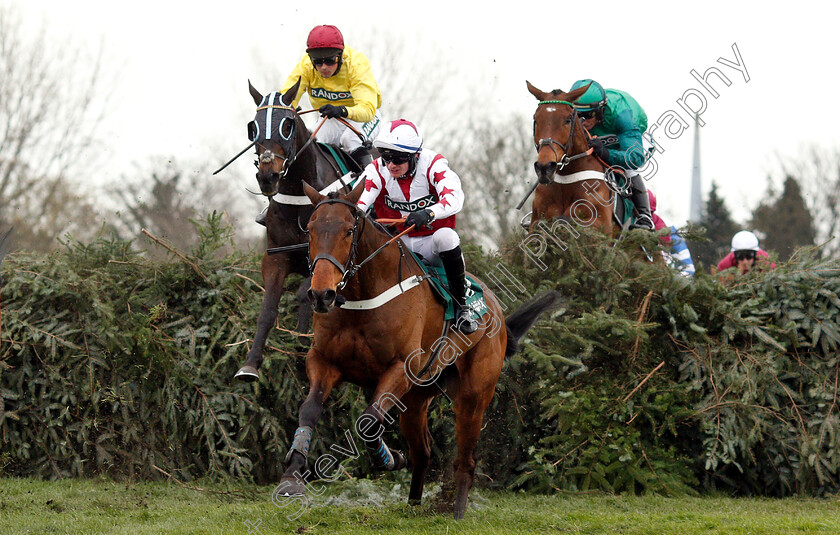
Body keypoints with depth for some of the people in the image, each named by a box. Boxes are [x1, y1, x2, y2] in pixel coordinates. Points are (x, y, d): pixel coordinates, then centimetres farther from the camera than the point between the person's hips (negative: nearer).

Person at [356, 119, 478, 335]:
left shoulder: (433, 165, -16)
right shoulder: (377, 170, -9)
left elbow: (454, 198, -34)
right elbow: (358, 200, -26)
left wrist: (427, 214, -53)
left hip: (431, 245, -3)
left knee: (445, 236, -36)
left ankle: (461, 307, -23)